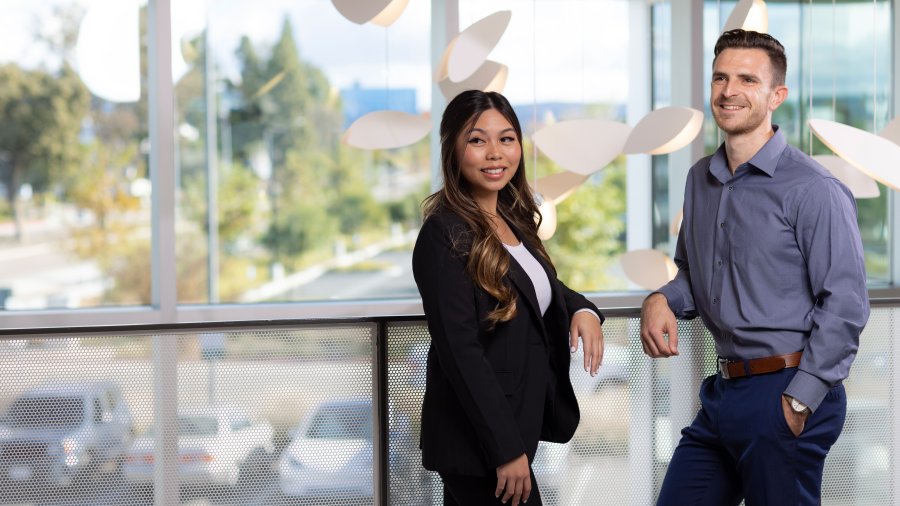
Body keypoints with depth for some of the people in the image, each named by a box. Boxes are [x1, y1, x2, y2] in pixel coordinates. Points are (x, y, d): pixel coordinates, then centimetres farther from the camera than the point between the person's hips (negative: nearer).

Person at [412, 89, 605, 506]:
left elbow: (543, 288, 21)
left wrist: (582, 310, -3)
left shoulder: (512, 219, 7)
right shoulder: (445, 236, -17)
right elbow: (460, 352, -21)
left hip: (517, 423, 8)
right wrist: (507, 450, -21)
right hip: (477, 444, -8)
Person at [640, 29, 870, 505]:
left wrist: (800, 401, -17)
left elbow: (844, 305, -15)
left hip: (784, 395, -7)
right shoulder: (700, 179, 11)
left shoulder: (812, 189, -12)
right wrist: (662, 300, 2)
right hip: (722, 394, 7)